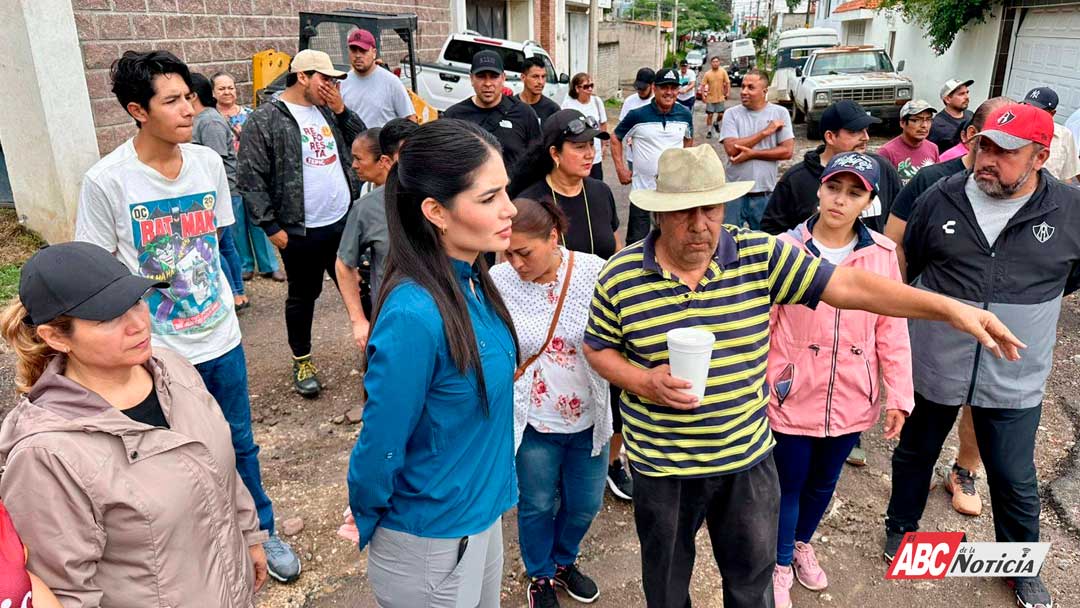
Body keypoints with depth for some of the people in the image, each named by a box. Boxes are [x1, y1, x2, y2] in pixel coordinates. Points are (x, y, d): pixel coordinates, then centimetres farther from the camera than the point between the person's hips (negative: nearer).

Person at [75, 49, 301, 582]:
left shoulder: (208, 162, -2)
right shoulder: (106, 181, -14)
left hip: (221, 338, 4)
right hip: (159, 350, -3)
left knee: (239, 443, 17)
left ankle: (261, 530, 37)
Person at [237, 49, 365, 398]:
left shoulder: (329, 111, 10)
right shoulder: (264, 120, -9)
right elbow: (251, 179, -10)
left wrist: (341, 109, 0)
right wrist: (271, 226, -12)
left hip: (345, 222, 5)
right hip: (300, 231, -5)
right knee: (303, 296, 11)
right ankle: (302, 361, 28)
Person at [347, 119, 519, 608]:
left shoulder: (471, 280, -6)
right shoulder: (414, 315, -31)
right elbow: (380, 450, -21)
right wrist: (365, 524, -3)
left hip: (484, 514, 7)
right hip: (433, 547, -7)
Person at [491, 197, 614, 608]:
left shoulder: (595, 272, -16)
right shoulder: (496, 283, -16)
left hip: (589, 419, 2)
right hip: (533, 421, -1)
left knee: (585, 504, 19)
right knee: (538, 505, 17)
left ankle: (564, 561, 51)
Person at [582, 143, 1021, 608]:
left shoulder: (760, 255, -10)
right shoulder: (620, 276, -12)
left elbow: (848, 285, -13)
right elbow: (597, 349, -1)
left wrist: (951, 309, -18)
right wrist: (644, 382, -19)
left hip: (748, 457, 1)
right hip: (662, 465, -1)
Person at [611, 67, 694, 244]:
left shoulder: (685, 115, 1)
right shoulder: (637, 115, -9)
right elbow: (615, 138, 3)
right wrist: (620, 169, -3)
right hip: (642, 189, -3)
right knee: (636, 241, 5)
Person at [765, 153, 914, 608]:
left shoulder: (882, 254, -3)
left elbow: (892, 330, 2)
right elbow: (760, 325, -7)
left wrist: (899, 395, 1)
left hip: (850, 400, 3)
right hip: (793, 398, -3)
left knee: (824, 482, 22)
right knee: (788, 485, 11)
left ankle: (803, 544, 50)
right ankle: (780, 565, 37)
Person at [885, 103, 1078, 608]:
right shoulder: (940, 199, -7)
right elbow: (904, 266, 7)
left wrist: (1032, 304, 8)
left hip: (1014, 379, 0)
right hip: (931, 366, 0)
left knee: (1016, 481, 14)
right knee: (915, 455, 19)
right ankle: (900, 527, 45)